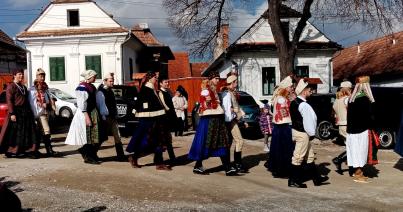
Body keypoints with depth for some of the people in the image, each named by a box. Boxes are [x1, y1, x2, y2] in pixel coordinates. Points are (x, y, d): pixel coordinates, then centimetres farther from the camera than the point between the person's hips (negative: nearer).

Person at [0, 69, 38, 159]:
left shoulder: (24, 87, 19)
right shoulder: (11, 86, -4)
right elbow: (9, 101, -11)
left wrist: (30, 112, 16)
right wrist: (12, 113, -19)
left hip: (26, 112, 7)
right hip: (16, 112, -7)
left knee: (27, 132, 4)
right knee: (14, 133, -1)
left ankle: (29, 151, 7)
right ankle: (11, 151, 11)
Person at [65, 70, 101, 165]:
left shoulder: (92, 87, 14)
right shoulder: (82, 87, -14)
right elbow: (82, 103, -19)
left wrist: (97, 114, 16)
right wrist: (87, 117, -22)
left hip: (93, 112, 9)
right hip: (86, 113, -9)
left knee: (94, 135, 12)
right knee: (87, 136, -5)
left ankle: (92, 155, 22)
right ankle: (87, 157, 3)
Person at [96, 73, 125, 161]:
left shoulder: (110, 91, 15)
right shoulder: (100, 92, -11)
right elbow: (99, 105, -16)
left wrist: (115, 115, 14)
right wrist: (103, 117, -19)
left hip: (113, 117, 8)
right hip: (106, 118, -8)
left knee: (117, 137, 3)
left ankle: (120, 155, 5)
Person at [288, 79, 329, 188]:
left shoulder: (294, 102, 9)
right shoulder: (304, 105, -20)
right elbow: (308, 120, -18)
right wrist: (312, 133, -5)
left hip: (296, 130, 10)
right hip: (302, 133, -10)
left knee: (310, 156, 17)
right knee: (298, 157, -2)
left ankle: (317, 178, 27)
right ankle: (293, 181, 7)